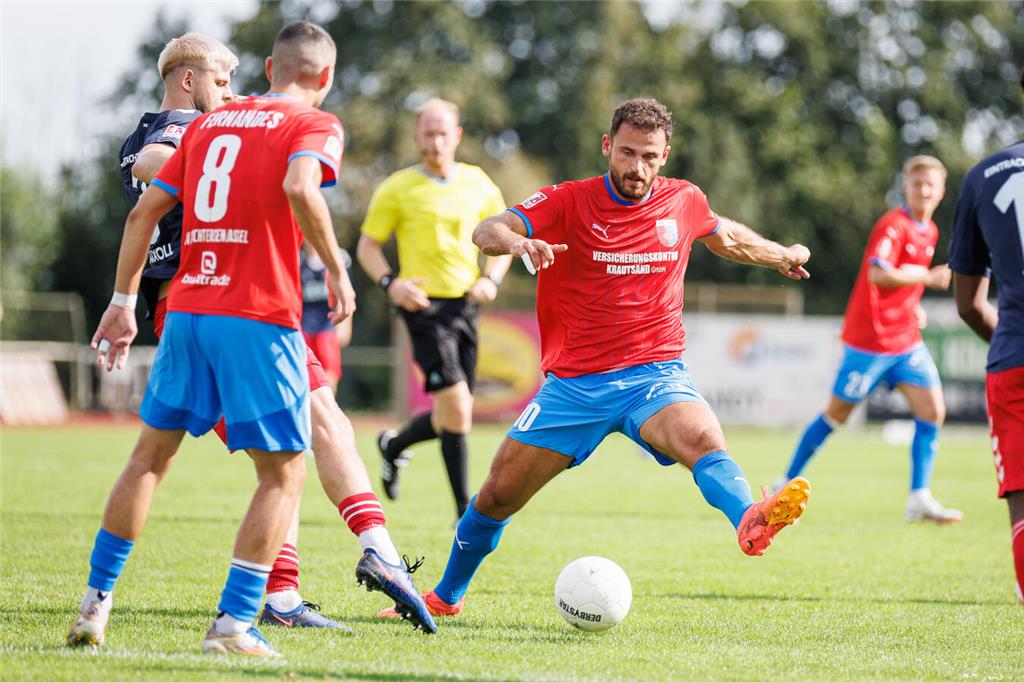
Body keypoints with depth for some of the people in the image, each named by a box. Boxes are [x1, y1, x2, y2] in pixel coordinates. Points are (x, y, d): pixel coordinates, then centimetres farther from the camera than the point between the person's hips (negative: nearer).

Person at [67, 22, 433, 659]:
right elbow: (299, 186, -21)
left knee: (151, 455, 18)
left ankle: (96, 602, 17)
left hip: (187, 309, 5)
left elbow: (145, 210, 16)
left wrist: (123, 302, 20)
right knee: (283, 475, 3)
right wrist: (337, 269, -12)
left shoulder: (209, 122, 18)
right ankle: (234, 624, -6)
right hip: (259, 319, -5)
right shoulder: (316, 124, 1)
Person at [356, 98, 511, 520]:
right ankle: (464, 511, -9)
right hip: (424, 305, -5)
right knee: (457, 407, -16)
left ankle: (393, 446, 42)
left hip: (465, 306, 5)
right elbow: (367, 246, 3)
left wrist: (491, 279, -2)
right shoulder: (397, 189, -3)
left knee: (451, 418, 10)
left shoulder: (479, 185, 8)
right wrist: (390, 283, -15)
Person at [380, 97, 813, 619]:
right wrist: (517, 242, -42)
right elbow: (486, 231, -19)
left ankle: (749, 522, -62)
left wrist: (781, 255, 41)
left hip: (654, 375, 0)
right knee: (498, 494, 3)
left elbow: (725, 237, 30)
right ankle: (446, 596, 27)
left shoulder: (684, 201, 5)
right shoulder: (569, 202, -5)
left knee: (703, 440, -33)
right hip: (574, 382, 0)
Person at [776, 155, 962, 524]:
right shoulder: (893, 224, -15)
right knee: (837, 413, 4)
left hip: (906, 340, 7)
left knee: (933, 411, -7)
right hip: (869, 339, -7)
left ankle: (920, 499, -5)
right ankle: (788, 483, 19)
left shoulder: (929, 231, 11)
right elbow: (878, 273, -29)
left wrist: (914, 306, 10)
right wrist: (929, 277, -25)